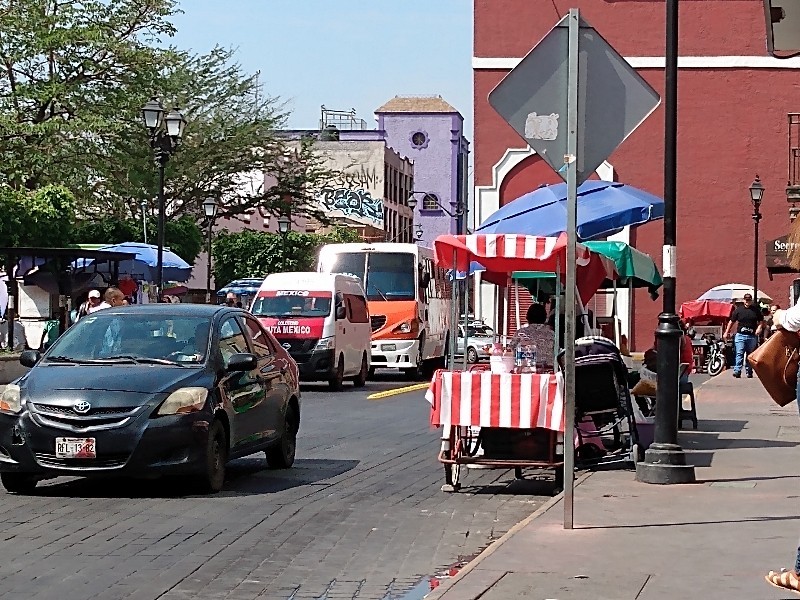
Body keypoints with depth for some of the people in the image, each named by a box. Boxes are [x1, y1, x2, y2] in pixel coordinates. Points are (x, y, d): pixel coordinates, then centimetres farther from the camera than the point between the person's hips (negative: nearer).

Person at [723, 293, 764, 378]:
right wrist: (727, 332, 7)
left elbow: (761, 321, 16)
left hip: (752, 336, 2)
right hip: (740, 335, -2)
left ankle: (749, 371, 15)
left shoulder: (756, 310, 10)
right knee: (739, 353, -11)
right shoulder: (738, 310, 7)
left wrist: (759, 328, -5)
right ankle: (737, 371, -17)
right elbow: (732, 321, 11)